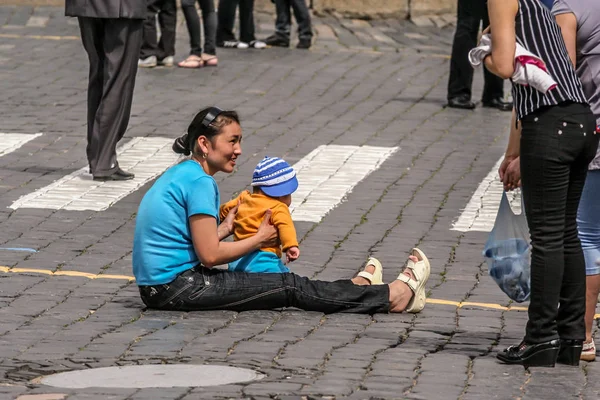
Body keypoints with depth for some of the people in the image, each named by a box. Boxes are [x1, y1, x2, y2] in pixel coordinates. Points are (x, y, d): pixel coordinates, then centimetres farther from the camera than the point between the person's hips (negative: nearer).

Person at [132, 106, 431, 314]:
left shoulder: (181, 174, 14)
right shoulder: (199, 182, -16)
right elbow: (209, 255, -18)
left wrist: (224, 230, 9)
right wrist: (259, 239, -4)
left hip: (158, 287, 9)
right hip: (177, 287, -9)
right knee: (291, 288, -3)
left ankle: (356, 290, 34)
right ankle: (394, 296, 3)